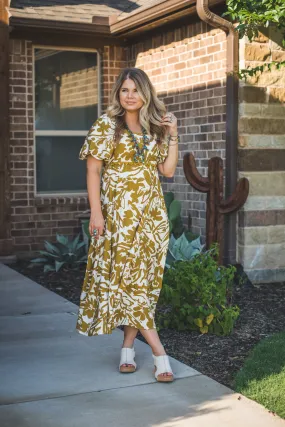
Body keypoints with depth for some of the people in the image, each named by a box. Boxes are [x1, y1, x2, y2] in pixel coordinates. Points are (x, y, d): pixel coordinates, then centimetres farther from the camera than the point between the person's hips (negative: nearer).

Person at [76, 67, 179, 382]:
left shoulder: (154, 127, 12)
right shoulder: (106, 125, 0)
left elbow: (168, 170, 10)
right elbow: (93, 170, -4)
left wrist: (173, 135, 2)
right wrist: (95, 212, -11)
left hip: (153, 214, 4)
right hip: (120, 214, -4)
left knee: (145, 279, 4)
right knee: (127, 277, -8)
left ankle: (128, 347, 15)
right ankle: (159, 352, -3)